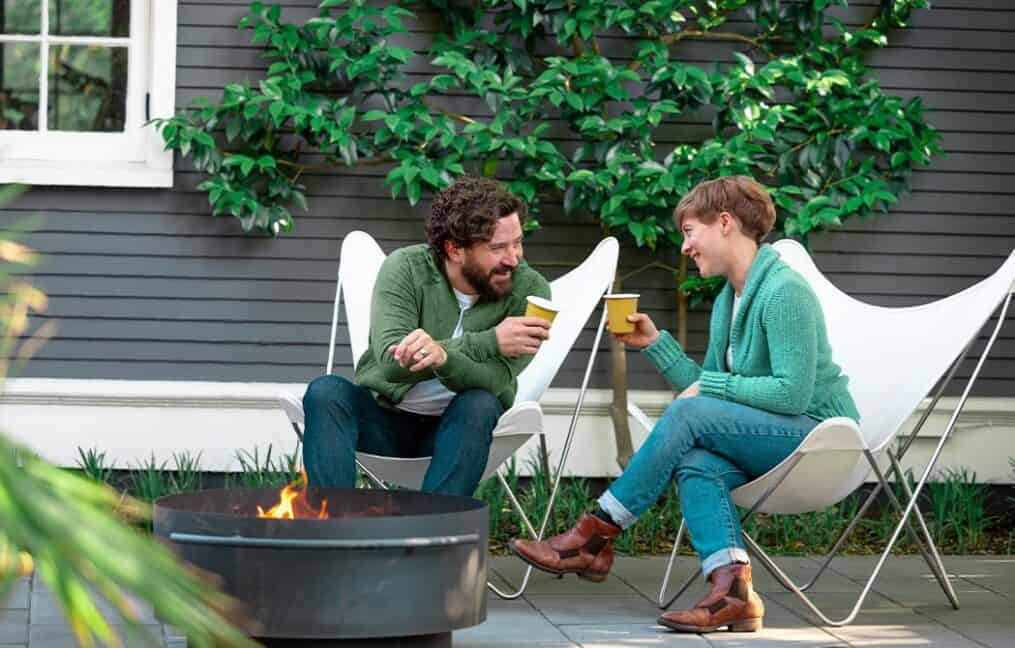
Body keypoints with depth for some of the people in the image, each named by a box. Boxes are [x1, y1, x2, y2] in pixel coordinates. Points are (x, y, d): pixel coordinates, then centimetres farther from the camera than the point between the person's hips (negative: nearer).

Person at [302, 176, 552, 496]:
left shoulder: (528, 288, -14)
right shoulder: (406, 268, -14)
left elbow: (497, 380, -26)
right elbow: (391, 362, -27)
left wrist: (442, 357, -48)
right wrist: (490, 341, -34)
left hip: (458, 430, 0)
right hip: (384, 419, 1)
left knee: (479, 404, -33)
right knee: (326, 392, -28)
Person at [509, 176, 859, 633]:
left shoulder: (784, 292, -15)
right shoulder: (726, 302, 14)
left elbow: (792, 393, -21)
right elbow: (705, 388, 12)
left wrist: (710, 386, -15)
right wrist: (655, 343, 5)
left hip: (819, 435, -8)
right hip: (776, 442, 8)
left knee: (688, 415, -25)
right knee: (694, 462, -25)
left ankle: (594, 537, -18)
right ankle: (732, 590, -39)